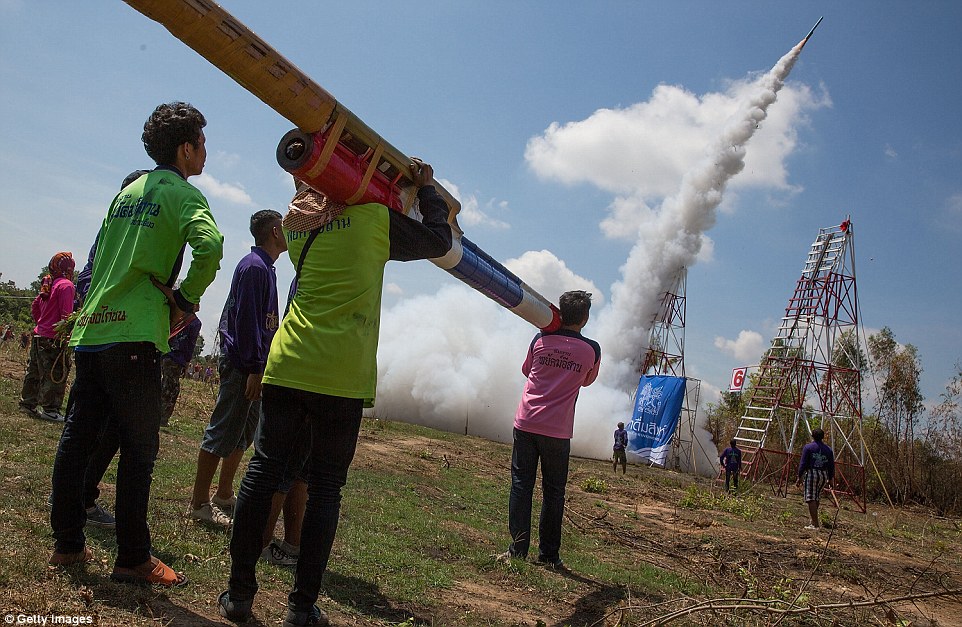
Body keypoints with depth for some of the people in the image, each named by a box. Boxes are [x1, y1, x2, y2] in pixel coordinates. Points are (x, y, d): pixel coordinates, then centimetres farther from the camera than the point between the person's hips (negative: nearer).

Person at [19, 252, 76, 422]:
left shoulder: (48, 284, 13)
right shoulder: (66, 285, -13)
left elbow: (34, 306, 22)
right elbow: (66, 314, -18)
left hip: (39, 336, 9)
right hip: (54, 339, -9)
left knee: (34, 372, 18)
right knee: (56, 375, -3)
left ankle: (27, 404, 28)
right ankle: (50, 410, -1)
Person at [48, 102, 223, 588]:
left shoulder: (128, 190, 19)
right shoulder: (180, 192, -5)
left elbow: (97, 259, 21)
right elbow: (209, 245, -24)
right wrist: (185, 301, -12)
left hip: (90, 329, 8)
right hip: (133, 334, -8)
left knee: (77, 438, 12)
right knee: (138, 450, -1)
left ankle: (67, 544, 23)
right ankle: (132, 558, 6)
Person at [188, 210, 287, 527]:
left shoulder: (264, 267, 18)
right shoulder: (254, 266, -13)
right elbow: (245, 320, -20)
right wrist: (253, 369, -22)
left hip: (253, 364, 10)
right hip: (242, 365, -10)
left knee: (243, 433, 16)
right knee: (222, 433, -4)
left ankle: (224, 495, 26)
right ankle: (199, 503, 4)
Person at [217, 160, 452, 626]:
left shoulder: (295, 223, 14)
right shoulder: (376, 216, 1)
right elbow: (440, 240, 11)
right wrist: (426, 187, 25)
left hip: (286, 365, 4)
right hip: (343, 377, -3)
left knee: (263, 470, 11)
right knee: (325, 486, 5)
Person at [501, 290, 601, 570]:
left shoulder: (541, 340, 2)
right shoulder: (592, 350, -2)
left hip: (526, 423, 1)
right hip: (558, 430, -1)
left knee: (521, 485, 6)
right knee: (553, 492, 10)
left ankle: (518, 549, 5)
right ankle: (548, 554, 14)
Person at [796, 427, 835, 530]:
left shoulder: (808, 447, -3)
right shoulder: (828, 449, 10)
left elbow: (803, 464, -6)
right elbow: (832, 466, 12)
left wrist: (800, 477, -2)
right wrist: (830, 479, 20)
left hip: (811, 473, -5)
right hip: (824, 475, 5)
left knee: (811, 499, -4)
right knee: (817, 498, 18)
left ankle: (815, 525, -9)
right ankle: (813, 521, 29)